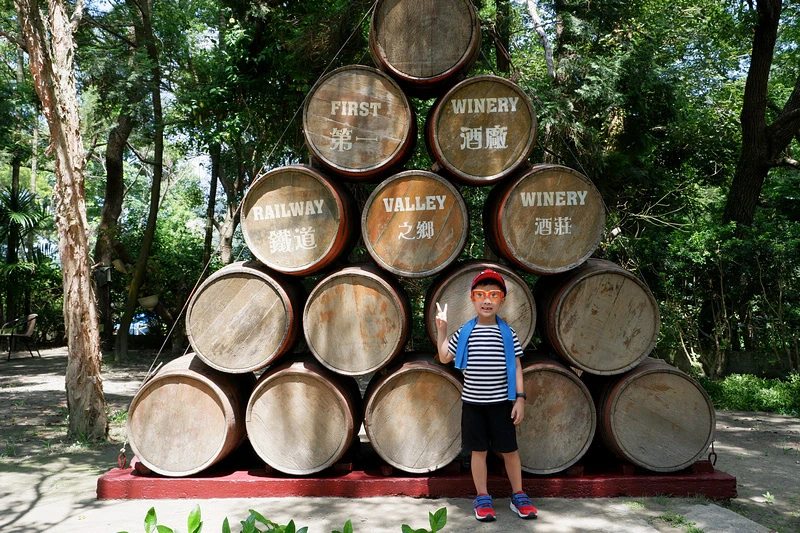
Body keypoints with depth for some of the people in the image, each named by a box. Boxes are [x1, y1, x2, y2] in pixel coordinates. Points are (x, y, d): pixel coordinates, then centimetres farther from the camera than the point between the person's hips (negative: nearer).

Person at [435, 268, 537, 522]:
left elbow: (516, 367, 0)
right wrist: (441, 329, 1)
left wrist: (520, 398, -4)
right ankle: (482, 498, 20)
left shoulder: (507, 333, -2)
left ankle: (518, 495, 22)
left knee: (509, 450, 7)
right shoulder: (464, 332, 1)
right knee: (479, 450, 8)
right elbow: (444, 357, 7)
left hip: (502, 402, 0)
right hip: (472, 402, 1)